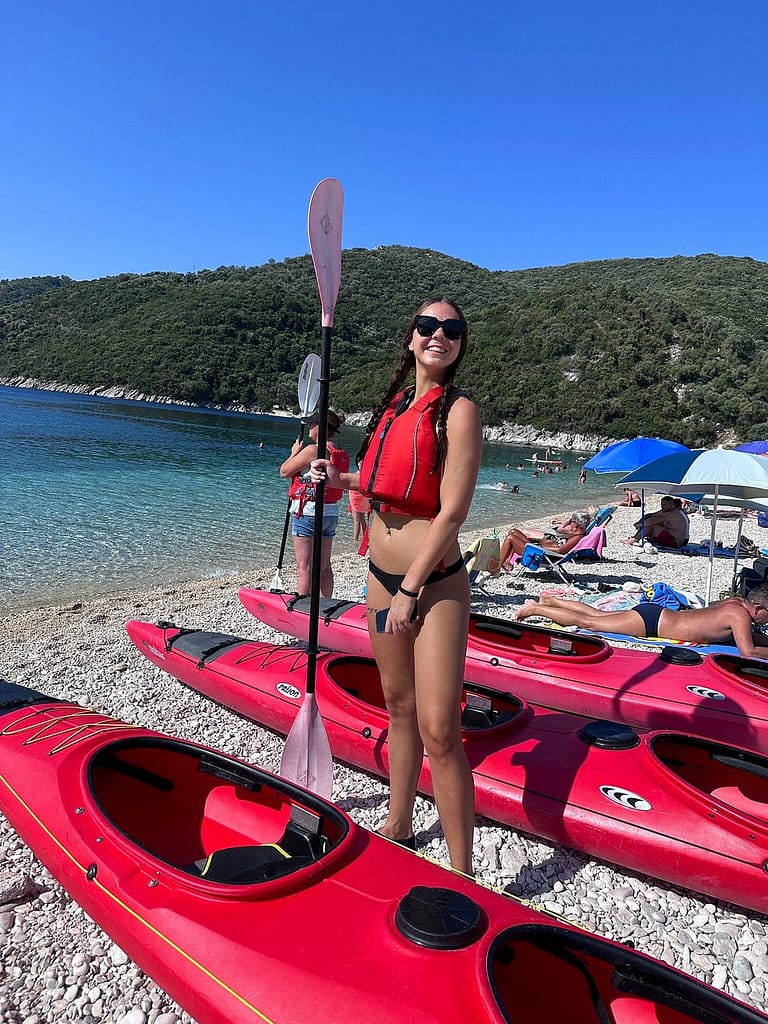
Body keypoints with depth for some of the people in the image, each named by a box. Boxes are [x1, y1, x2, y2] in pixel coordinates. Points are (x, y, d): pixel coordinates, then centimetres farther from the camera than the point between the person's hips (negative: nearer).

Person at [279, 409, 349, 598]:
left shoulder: (312, 450, -15)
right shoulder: (341, 454, 6)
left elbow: (284, 472, -8)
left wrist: (294, 453, 9)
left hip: (307, 511, -7)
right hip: (331, 512, 7)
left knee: (304, 566, -1)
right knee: (324, 565, 15)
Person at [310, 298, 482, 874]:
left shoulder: (458, 410, -11)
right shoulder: (397, 404, 11)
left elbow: (452, 511, -17)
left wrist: (410, 590, -17)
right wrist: (342, 480, 6)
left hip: (434, 586, -7)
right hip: (382, 577, 8)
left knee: (439, 733, -7)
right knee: (399, 706, 19)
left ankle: (461, 874, 9)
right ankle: (399, 828, 38)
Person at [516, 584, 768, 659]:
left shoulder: (736, 601, 6)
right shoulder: (739, 614, -19)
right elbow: (748, 652, -26)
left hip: (657, 613, 8)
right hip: (651, 621, -8)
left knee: (597, 614, 19)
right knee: (587, 622, -3)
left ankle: (549, 600, 29)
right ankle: (536, 608, 4)